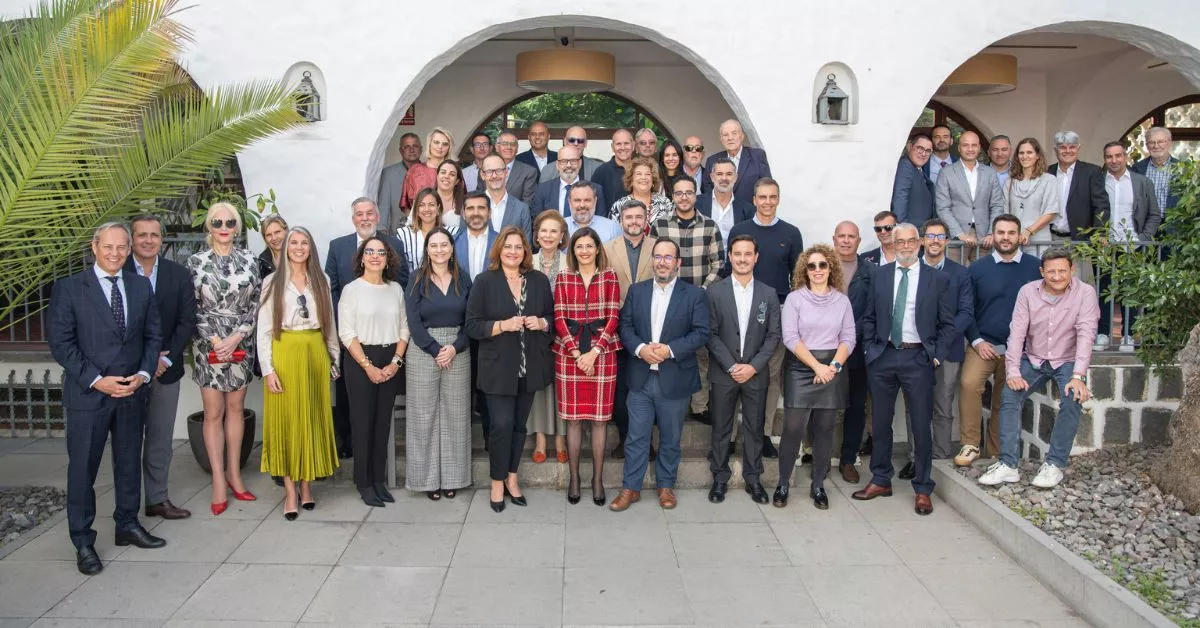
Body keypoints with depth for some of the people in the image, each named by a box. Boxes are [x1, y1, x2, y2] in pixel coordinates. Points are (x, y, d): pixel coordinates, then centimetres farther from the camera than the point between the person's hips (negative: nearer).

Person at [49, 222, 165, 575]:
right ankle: (83, 542, 15)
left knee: (129, 462, 14)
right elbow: (61, 343, -8)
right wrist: (96, 380, -15)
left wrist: (143, 374, -7)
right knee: (82, 468, 3)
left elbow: (153, 336, 8)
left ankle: (128, 526, 30)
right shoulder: (69, 288, -5)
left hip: (132, 392, 4)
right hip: (87, 394, -4)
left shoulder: (141, 287, 7)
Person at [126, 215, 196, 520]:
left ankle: (158, 498, 19)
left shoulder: (178, 274, 4)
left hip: (165, 368, 3)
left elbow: (187, 321, 1)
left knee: (161, 438, 9)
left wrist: (165, 359, -9)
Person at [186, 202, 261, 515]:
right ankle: (219, 481, 7)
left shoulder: (249, 260, 3)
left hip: (241, 343, 2)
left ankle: (234, 473, 20)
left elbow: (256, 303, 1)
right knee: (213, 412, 1)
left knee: (236, 407, 10)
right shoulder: (196, 262, 0)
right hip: (208, 344, -2)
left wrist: (236, 337, -10)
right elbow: (193, 307, -2)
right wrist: (215, 340, -11)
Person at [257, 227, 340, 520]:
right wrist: (268, 369, -10)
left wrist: (334, 358, 7)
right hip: (285, 355, -2)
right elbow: (264, 329, -4)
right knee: (286, 420, 1)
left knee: (313, 419, 7)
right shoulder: (273, 282, -1)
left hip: (315, 355, 3)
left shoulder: (321, 280, 7)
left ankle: (307, 485, 18)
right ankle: (290, 491, 7)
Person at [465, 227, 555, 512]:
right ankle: (497, 482, 13)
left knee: (519, 424, 12)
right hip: (498, 367, -3)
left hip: (530, 366, 4)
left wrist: (542, 323, -9)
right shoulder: (485, 281, -4)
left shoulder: (539, 280, 6)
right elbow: (472, 325, -7)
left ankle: (511, 477, 27)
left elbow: (553, 316, 13)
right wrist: (503, 325, -20)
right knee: (502, 424, -5)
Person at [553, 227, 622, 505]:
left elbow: (613, 317, -2)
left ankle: (597, 479, 14)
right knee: (573, 417, 5)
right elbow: (559, 318, 0)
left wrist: (594, 352, -11)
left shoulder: (609, 277, 3)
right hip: (569, 353, 1)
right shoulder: (563, 278, 5)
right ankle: (574, 478, 15)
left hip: (602, 352, 0)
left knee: (600, 417, 3)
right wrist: (576, 352, -10)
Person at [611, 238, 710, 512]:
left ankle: (666, 486, 27)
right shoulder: (636, 291, 6)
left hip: (675, 379, -1)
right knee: (636, 437, 5)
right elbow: (625, 326, 3)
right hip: (641, 378, 2)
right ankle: (631, 488, 16)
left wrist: (670, 349, -19)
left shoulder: (694, 294, -2)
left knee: (670, 438, 11)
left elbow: (701, 333, -8)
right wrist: (640, 348, -16)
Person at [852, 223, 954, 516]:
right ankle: (881, 481, 24)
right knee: (880, 423, 10)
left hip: (918, 358, -2)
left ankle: (923, 489, 14)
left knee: (921, 425, 2)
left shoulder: (937, 279, 1)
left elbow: (947, 324, 3)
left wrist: (937, 356, -4)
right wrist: (870, 349, 2)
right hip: (883, 357, 2)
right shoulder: (879, 275, 7)